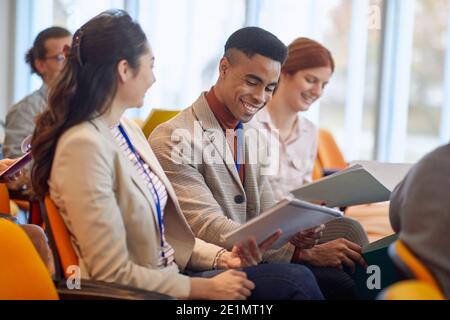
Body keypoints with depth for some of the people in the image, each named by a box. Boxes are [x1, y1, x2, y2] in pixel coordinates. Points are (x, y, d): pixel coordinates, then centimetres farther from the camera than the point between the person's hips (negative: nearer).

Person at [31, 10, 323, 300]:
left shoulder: (128, 129, 7)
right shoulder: (84, 145, -21)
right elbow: (114, 275, -21)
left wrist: (221, 257, -2)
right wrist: (208, 288, -15)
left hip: (169, 275, 8)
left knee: (298, 277, -7)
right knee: (296, 283, -14)